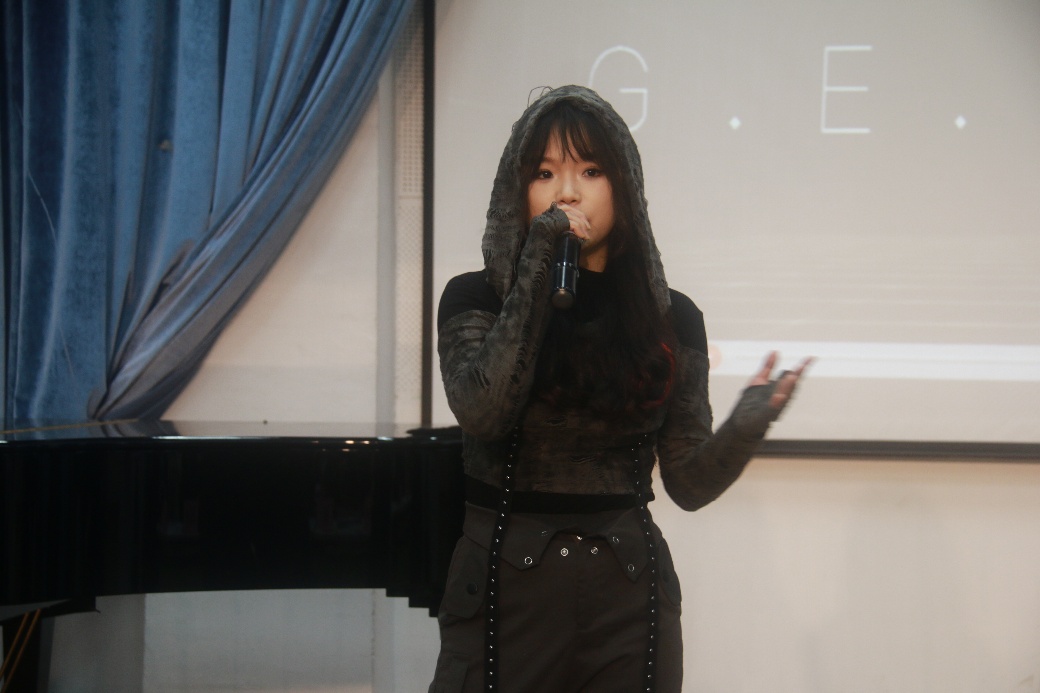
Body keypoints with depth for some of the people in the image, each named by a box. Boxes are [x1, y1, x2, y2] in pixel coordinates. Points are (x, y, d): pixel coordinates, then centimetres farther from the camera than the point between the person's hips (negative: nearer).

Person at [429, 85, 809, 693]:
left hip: (628, 596, 2)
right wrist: (537, 270, -17)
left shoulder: (672, 318, 5)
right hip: (505, 590, -1)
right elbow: (483, 411, -19)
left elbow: (688, 482, 3)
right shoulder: (476, 299, 1)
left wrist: (746, 427, -18)